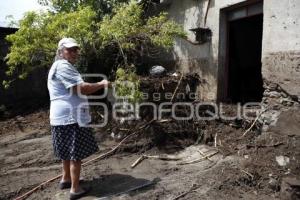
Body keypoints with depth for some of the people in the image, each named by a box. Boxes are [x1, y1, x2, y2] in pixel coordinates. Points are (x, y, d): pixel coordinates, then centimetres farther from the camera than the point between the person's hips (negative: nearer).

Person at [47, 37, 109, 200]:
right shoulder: (63, 66, -16)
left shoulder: (63, 66, 20)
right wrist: (101, 84, -12)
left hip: (65, 117, 11)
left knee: (68, 151, 22)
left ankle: (65, 179, 37)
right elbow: (82, 88, -24)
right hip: (71, 118, -11)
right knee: (76, 153, -2)